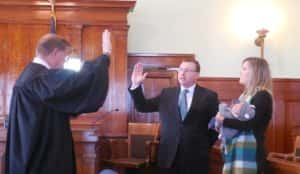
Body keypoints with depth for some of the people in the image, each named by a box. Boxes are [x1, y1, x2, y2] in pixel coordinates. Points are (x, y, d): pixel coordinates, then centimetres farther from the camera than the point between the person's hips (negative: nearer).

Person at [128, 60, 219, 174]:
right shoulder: (167, 93, 9)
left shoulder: (209, 96, 1)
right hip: (169, 155, 2)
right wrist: (136, 85, -8)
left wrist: (205, 146, 0)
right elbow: (143, 107, 5)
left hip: (196, 157, -2)